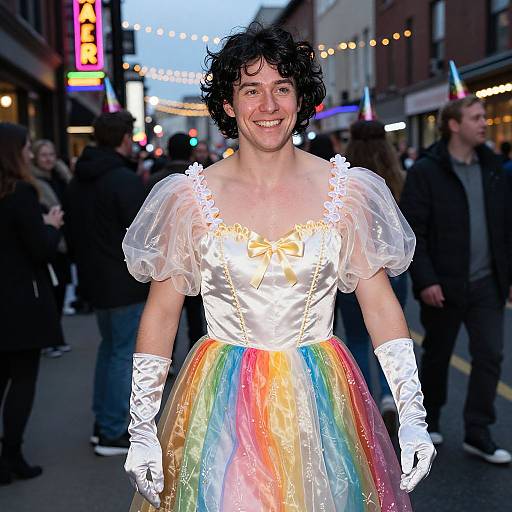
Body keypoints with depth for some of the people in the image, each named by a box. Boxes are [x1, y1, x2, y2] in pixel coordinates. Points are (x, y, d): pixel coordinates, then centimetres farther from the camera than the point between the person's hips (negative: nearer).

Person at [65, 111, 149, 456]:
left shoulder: (79, 181, 10)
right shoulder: (125, 180, -18)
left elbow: (73, 230, 16)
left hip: (96, 280, 9)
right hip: (126, 283, -8)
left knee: (109, 346, 21)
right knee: (125, 354, 1)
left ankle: (102, 422, 27)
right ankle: (113, 434, 7)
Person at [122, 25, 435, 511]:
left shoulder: (348, 191, -3)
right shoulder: (190, 197, -5)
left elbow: (381, 306, 0)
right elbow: (160, 314, -1)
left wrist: (413, 418, -5)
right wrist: (141, 431, -5)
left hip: (322, 403, 1)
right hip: (221, 405, 0)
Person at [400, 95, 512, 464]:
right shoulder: (425, 171, -9)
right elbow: (412, 231, -12)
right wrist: (424, 280, -18)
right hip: (444, 286, -4)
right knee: (437, 355, 11)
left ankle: (478, 433, 12)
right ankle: (430, 419, 32)